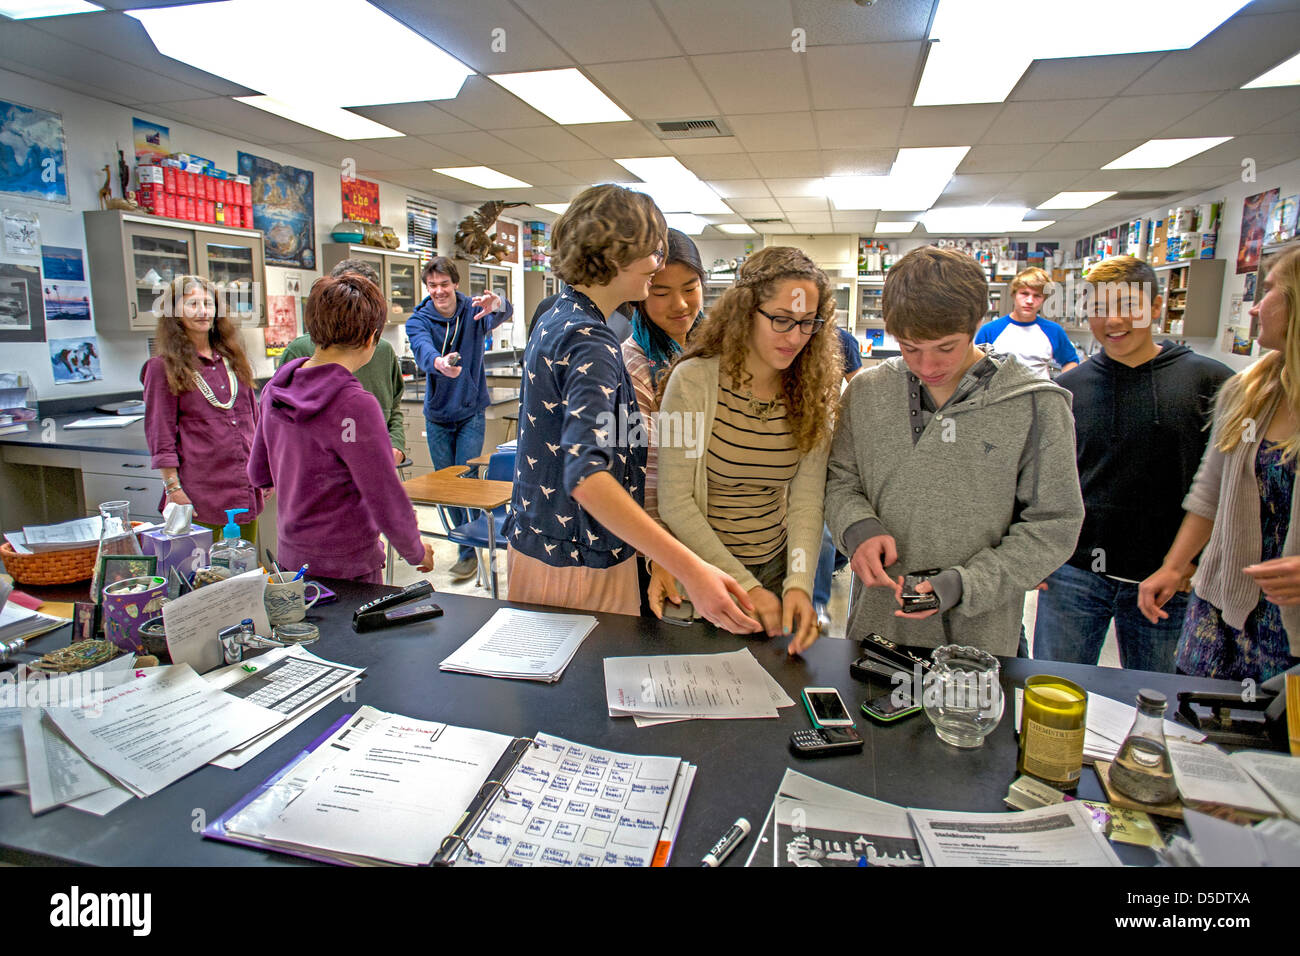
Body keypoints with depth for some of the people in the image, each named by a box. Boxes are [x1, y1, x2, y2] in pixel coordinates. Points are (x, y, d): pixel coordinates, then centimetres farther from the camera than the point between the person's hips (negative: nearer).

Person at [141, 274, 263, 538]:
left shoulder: (233, 358, 13)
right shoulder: (163, 367, -2)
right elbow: (160, 434, -4)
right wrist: (173, 488, -9)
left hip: (246, 487, 5)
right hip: (200, 493, -5)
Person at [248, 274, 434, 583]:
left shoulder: (274, 388, -1)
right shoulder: (356, 405, -24)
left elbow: (258, 473, 12)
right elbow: (388, 502, -20)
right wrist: (418, 552, -4)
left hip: (290, 557, 7)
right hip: (346, 569, -7)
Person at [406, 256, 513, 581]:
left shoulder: (475, 312, -7)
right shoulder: (418, 321, -6)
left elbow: (504, 313, -30)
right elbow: (422, 350, -28)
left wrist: (496, 304, -56)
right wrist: (439, 363, -53)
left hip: (471, 413, -2)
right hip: (437, 415, 3)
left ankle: (470, 552, 4)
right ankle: (466, 540, 27)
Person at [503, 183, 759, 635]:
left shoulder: (556, 319, 9)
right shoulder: (589, 342, -23)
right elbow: (585, 473, -35)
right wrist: (690, 570, -42)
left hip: (534, 543, 10)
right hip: (578, 564, -10)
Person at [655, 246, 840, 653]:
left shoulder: (811, 392, -4)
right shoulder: (693, 380, -17)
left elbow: (806, 499, -8)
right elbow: (675, 502, -18)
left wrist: (799, 584, -23)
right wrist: (745, 586, -20)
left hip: (776, 568, 4)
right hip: (701, 570, -3)